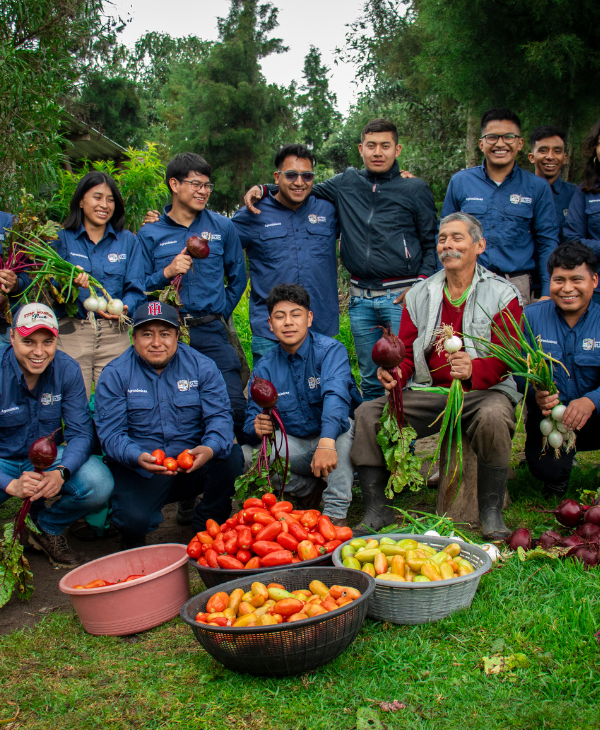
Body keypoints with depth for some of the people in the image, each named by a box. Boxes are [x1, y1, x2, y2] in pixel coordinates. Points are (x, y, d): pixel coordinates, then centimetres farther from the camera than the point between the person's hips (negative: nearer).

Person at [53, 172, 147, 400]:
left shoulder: (127, 241, 12)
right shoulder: (61, 240, 9)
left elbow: (136, 288, 4)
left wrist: (124, 307, -17)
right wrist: (68, 282, -22)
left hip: (114, 334, 1)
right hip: (70, 333, -1)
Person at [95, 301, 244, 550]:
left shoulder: (201, 366, 0)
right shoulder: (115, 374, -3)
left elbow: (219, 416, -7)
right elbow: (111, 433, -9)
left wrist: (209, 448, -31)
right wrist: (138, 457, -32)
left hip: (193, 464, 2)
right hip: (139, 471, -2)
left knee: (231, 456, -27)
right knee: (134, 519, -29)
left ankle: (208, 528, 0)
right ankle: (133, 539, 13)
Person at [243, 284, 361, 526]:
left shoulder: (330, 350, -14)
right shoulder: (265, 367, 0)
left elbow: (335, 394, -33)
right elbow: (252, 417, -3)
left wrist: (326, 443, -52)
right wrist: (257, 426, -31)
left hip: (334, 442, -3)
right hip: (295, 446, 3)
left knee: (344, 425, -36)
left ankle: (336, 512, -26)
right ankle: (308, 489, 3)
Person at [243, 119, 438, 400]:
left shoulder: (415, 189, 4)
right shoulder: (347, 183, 11)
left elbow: (432, 243, 6)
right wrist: (262, 189, 8)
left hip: (402, 297, -3)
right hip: (361, 298, 3)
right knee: (369, 379, 11)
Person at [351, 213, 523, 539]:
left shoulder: (502, 294, 0)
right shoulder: (419, 295, 13)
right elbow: (406, 351, 12)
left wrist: (473, 369, -31)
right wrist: (394, 373, -13)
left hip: (482, 391, -3)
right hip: (427, 393, 4)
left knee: (493, 417, -38)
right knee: (367, 414, -17)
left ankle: (491, 513, -18)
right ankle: (377, 511, -9)